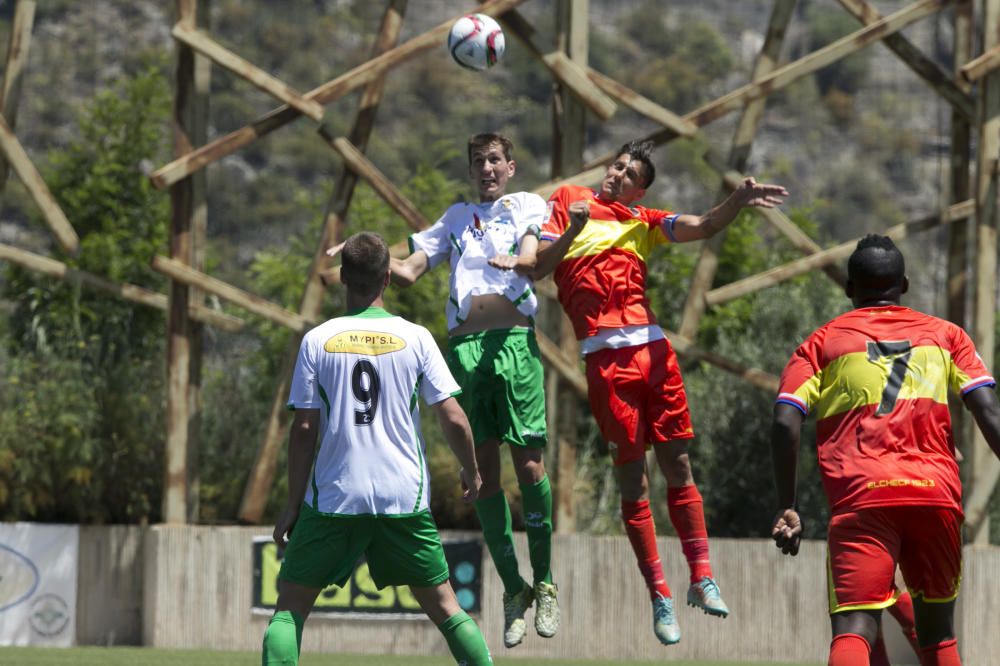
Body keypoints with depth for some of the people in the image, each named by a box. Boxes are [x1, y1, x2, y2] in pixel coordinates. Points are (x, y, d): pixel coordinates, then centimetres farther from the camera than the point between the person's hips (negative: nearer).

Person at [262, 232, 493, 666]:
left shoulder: (316, 341, 0)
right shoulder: (415, 338, 1)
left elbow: (304, 430, -1)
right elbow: (453, 419, 0)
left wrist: (293, 504, 5)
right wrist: (471, 472, 17)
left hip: (333, 498, -1)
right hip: (405, 497, 1)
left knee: (291, 607, 5)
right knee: (443, 606, 10)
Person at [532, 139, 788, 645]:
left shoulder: (643, 223, 17)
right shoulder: (567, 201, 12)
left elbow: (704, 226, 4)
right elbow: (538, 266, 5)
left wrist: (739, 200, -15)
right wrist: (572, 231, -12)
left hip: (651, 349, 3)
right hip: (605, 354, -3)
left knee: (677, 464, 1)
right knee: (632, 475, -2)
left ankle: (701, 575, 7)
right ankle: (658, 594, 2)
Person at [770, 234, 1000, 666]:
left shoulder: (822, 343, 15)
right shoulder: (944, 335, 19)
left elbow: (785, 422, 1)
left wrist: (787, 507, 4)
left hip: (860, 498, -2)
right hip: (937, 493, 2)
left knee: (853, 631, -13)